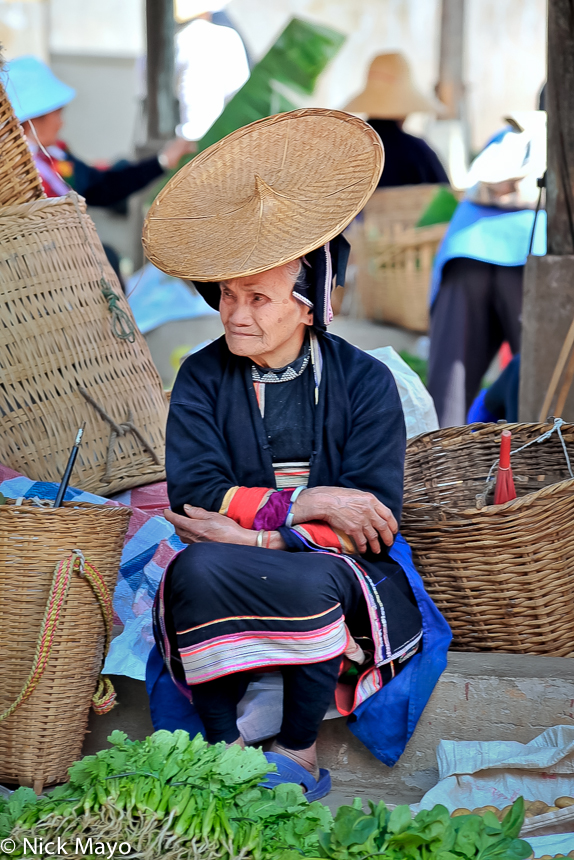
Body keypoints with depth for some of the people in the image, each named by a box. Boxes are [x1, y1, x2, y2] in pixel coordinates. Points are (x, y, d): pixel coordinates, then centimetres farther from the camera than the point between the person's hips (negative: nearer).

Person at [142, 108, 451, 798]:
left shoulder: (365, 383, -1)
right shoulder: (203, 378, 4)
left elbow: (374, 520, -11)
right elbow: (194, 495, -10)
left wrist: (249, 529, -18)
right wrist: (310, 504, -19)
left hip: (347, 589, -1)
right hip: (222, 594, 1)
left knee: (315, 580, -35)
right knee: (197, 569, -32)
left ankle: (299, 750, -12)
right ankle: (220, 749, -17)